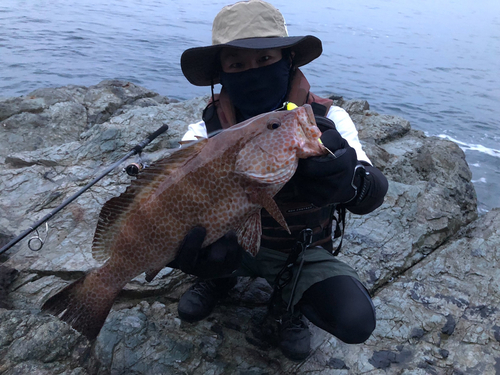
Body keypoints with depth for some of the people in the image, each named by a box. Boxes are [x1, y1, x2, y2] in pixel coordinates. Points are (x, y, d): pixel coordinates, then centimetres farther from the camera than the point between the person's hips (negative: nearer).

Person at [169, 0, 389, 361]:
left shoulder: (326, 120, -19)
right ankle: (221, 277, 7)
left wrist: (346, 177, -55)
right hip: (234, 241, 1)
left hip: (303, 253, 0)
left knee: (356, 322, -25)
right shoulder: (208, 129, -14)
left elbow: (373, 194, -30)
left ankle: (290, 300, 9)